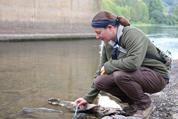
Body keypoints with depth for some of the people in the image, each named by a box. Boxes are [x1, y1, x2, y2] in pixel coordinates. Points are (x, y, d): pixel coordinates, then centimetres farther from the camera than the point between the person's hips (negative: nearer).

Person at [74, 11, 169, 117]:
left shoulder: (133, 34, -20)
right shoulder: (107, 44, 3)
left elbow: (134, 62, -37)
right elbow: (102, 72, 9)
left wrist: (109, 66, -22)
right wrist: (89, 98, 8)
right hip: (135, 76, 8)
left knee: (120, 75, -33)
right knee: (100, 81, -10)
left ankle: (144, 103, -7)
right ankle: (134, 104, 7)